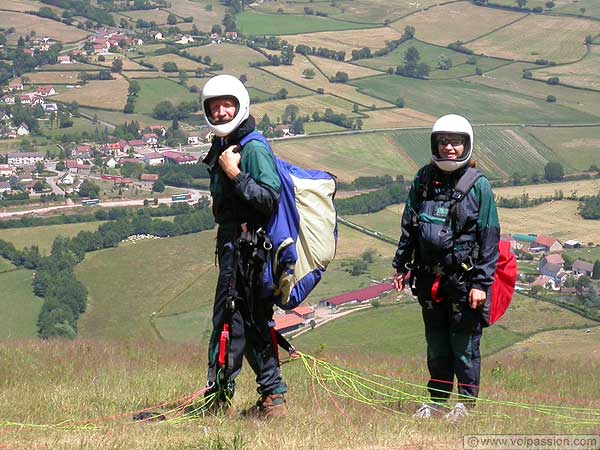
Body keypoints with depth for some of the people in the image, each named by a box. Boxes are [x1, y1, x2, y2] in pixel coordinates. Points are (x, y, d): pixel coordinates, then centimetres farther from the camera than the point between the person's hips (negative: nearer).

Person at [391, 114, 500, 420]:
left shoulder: (478, 186, -6)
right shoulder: (423, 180, 6)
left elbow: (489, 238, -6)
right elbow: (408, 227, 16)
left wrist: (481, 283, -11)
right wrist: (401, 265, 14)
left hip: (464, 278, -4)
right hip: (430, 278, 4)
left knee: (464, 344, 1)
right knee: (436, 345, 12)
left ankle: (466, 402, 13)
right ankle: (437, 401, 21)